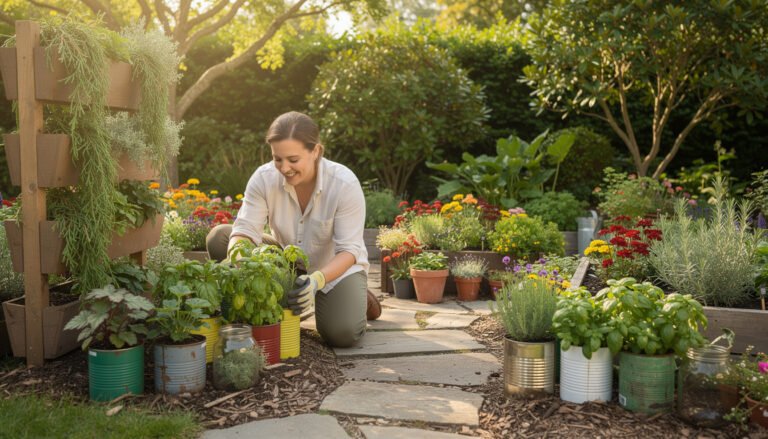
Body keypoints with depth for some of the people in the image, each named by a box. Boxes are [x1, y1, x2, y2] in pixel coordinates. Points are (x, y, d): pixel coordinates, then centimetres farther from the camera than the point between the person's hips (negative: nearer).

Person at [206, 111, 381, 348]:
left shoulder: (345, 184, -26)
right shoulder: (264, 178, -18)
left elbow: (350, 249, -26)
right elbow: (246, 230, -20)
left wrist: (317, 280, -44)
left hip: (337, 267, -3)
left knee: (341, 333, -30)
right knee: (219, 236, -17)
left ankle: (358, 297, 7)